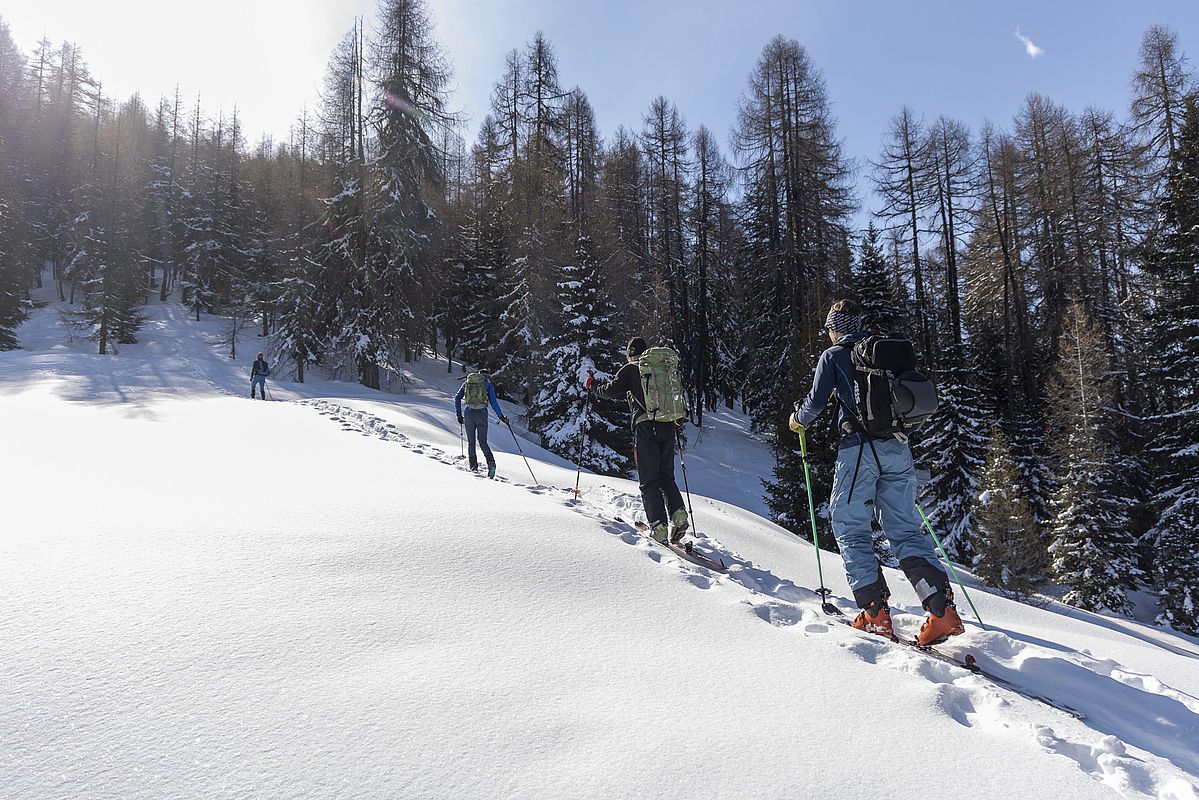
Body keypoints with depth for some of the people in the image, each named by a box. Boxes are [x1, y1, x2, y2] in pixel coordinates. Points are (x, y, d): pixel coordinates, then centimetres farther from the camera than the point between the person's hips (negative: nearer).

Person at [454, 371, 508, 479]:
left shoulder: (467, 381, 17)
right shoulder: (488, 383, 9)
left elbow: (457, 398, 10)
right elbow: (493, 402, 2)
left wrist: (459, 415, 14)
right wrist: (501, 417, 5)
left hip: (468, 414, 1)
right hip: (482, 414, -1)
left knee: (471, 442, 13)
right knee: (483, 442, 5)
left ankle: (473, 466, 6)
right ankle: (491, 462, -18)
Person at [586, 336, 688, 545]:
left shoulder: (630, 369, 3)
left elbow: (610, 391, -2)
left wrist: (592, 385, 17)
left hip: (645, 426, -4)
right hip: (667, 426, 5)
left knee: (649, 481, -1)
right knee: (666, 476, 16)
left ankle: (659, 527, -11)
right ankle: (678, 514, -4)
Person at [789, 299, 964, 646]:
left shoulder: (833, 356, 2)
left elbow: (816, 401, 2)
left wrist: (798, 420, 22)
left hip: (859, 448, -5)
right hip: (898, 448, 5)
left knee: (850, 528, 4)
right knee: (906, 529, 8)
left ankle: (875, 613, -2)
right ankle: (943, 609, -4)